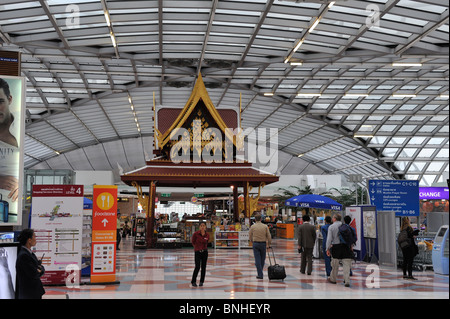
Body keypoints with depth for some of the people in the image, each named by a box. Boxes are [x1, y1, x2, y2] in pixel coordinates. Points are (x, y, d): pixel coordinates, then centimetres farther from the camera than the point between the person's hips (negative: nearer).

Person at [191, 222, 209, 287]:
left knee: (203, 267, 5)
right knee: (197, 267, -8)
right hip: (197, 252, -3)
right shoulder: (196, 234, -10)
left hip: (205, 252, 3)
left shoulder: (207, 235, -1)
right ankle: (193, 281, 5)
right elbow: (193, 242, 6)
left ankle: (201, 281, 16)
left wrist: (204, 247, 8)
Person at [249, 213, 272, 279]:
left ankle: (260, 274, -5)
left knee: (257, 259, 0)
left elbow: (250, 237, 7)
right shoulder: (265, 226, -1)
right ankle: (260, 272, 26)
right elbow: (269, 236, 0)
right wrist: (269, 244, 14)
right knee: (262, 259, 15)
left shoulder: (252, 226, -3)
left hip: (255, 244, -1)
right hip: (263, 244, 1)